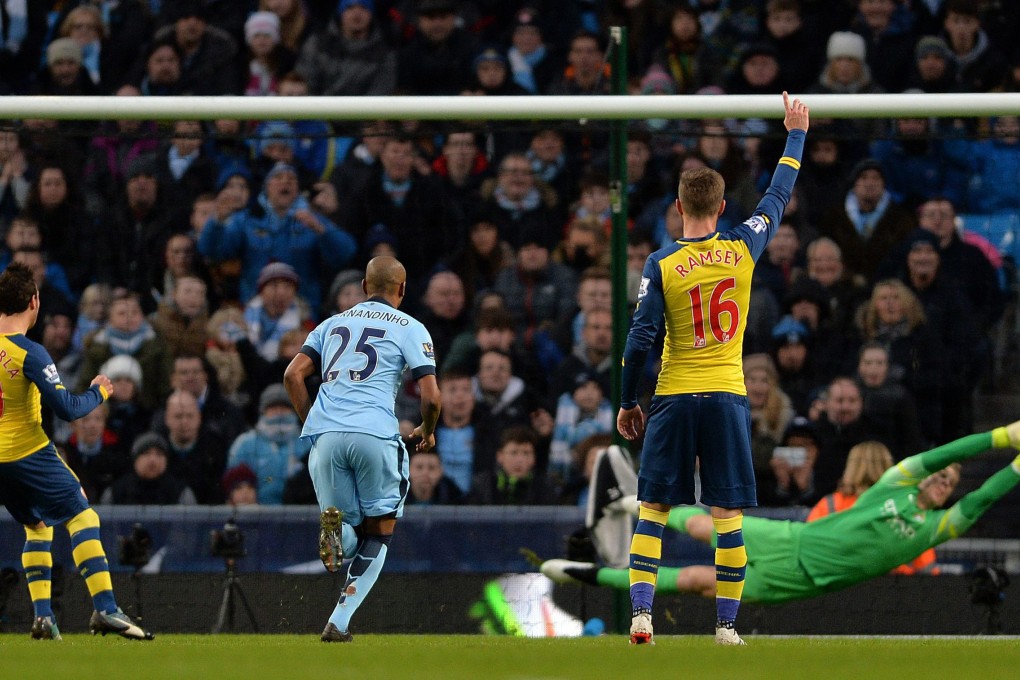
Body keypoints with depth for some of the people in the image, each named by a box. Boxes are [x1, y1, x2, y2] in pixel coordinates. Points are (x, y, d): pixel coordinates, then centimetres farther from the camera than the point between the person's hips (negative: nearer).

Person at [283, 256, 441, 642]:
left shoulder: (334, 324, 22)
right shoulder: (410, 329, 10)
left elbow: (293, 375, 11)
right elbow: (430, 396, 1)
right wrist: (428, 433, 20)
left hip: (325, 435, 3)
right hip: (375, 435, -3)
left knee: (349, 533, 15)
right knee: (378, 533, 10)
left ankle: (333, 525, -24)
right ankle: (338, 624, -5)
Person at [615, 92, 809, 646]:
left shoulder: (661, 266, -5)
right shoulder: (742, 249, 0)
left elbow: (640, 340, -6)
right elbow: (778, 198, 16)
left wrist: (627, 403, 5)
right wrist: (796, 134, 28)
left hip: (674, 399, -1)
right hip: (728, 397, 1)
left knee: (652, 511, 5)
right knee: (727, 516, 2)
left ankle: (640, 613, -6)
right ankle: (726, 623, -1)